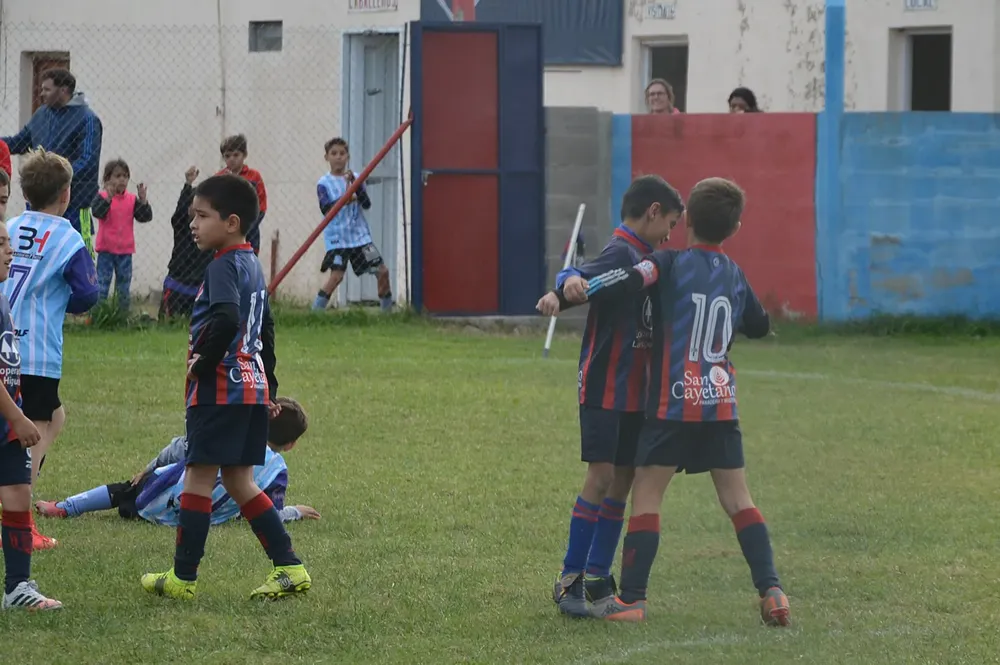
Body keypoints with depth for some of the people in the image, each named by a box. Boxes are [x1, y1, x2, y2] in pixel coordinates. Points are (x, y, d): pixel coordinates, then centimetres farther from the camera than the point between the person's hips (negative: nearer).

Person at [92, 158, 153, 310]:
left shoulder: (132, 199, 3)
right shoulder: (103, 196, -6)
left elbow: (145, 217, -1)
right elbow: (97, 212, -22)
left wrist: (143, 200, -16)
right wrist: (109, 198, -33)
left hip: (125, 250, 3)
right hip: (106, 250, -3)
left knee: (124, 287, 9)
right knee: (102, 284, -3)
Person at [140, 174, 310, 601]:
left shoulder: (223, 266, -13)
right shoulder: (252, 265, 17)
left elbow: (226, 320, -30)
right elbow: (264, 328, 24)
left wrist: (202, 361, -17)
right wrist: (269, 388, 28)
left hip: (220, 389, -9)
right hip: (253, 389, 9)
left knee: (198, 477, -2)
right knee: (239, 482, 13)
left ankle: (183, 577, 2)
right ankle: (289, 568, 7)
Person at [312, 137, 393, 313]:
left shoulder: (355, 178, 8)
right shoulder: (324, 183, -1)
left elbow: (367, 204, -4)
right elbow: (326, 209, -14)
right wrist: (346, 199, -25)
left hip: (360, 235, 4)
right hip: (337, 237, -4)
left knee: (382, 271, 3)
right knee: (337, 275, -19)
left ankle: (387, 310, 20)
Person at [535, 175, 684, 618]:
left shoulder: (641, 258, 15)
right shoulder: (621, 253, -14)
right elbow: (580, 277, -32)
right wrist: (567, 285, -53)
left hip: (633, 392, 9)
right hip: (604, 387, -9)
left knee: (621, 481, 10)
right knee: (600, 478, -11)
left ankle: (598, 578, 16)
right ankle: (570, 579, -5)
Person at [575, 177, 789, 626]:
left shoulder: (671, 264, -7)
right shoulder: (735, 275, 9)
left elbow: (624, 282, -24)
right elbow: (759, 325, 25)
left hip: (673, 404, -4)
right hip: (722, 404, 4)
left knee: (646, 495, 1)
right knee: (737, 499, 9)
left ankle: (631, 599, -5)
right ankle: (771, 591, 1)